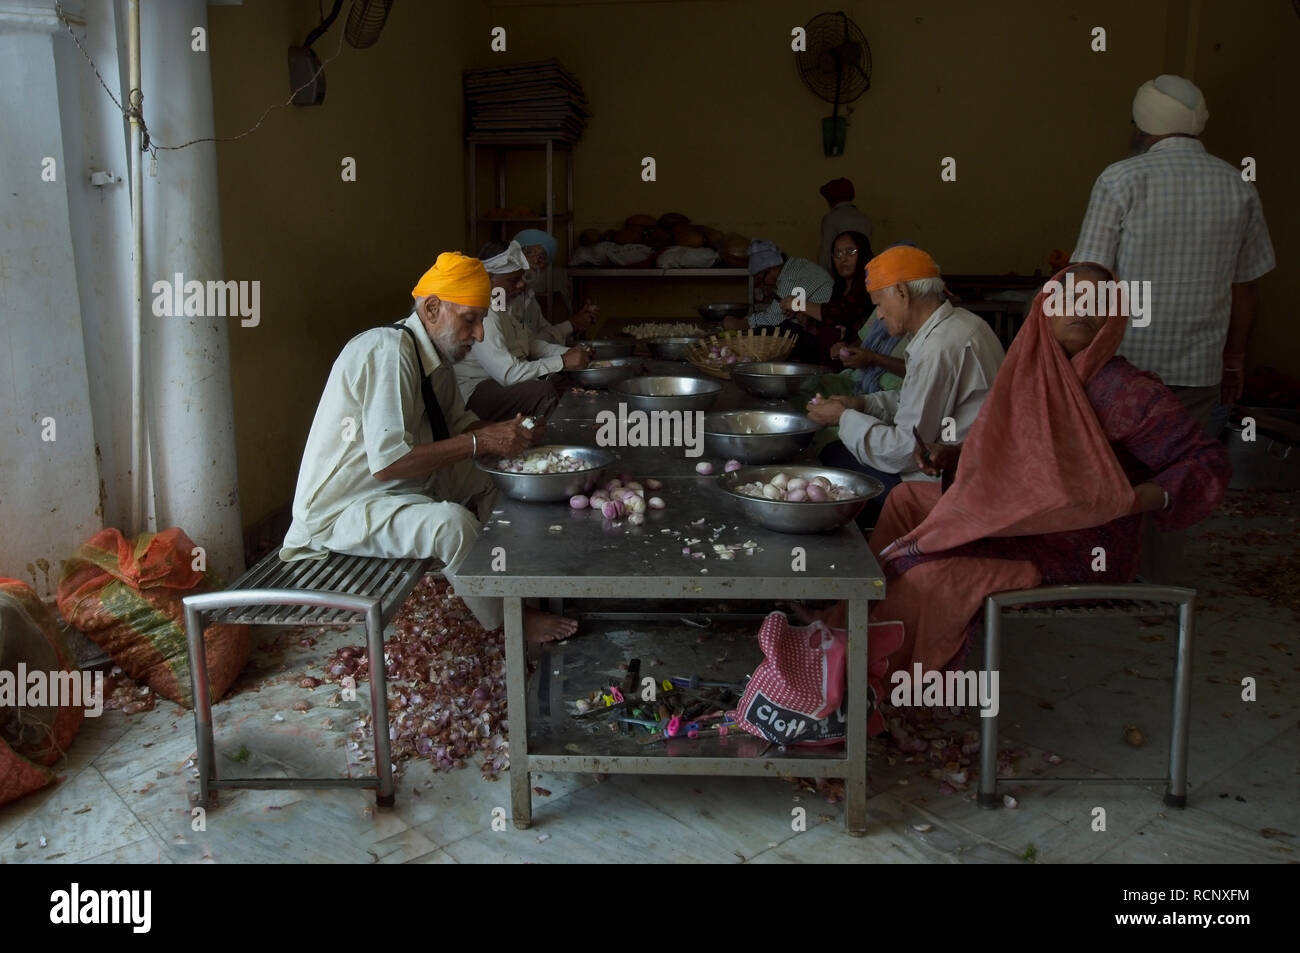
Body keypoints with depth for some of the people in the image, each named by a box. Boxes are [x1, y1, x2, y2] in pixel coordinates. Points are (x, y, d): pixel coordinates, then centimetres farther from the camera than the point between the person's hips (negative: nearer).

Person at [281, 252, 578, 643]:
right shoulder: (390, 351, -26)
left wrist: (505, 432, -6)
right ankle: (505, 621, -10)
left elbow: (458, 423, 15)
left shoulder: (436, 353, 3)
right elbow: (387, 463, -31)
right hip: (338, 509, -10)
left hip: (400, 487, 10)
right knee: (452, 522, -31)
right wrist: (479, 442, -27)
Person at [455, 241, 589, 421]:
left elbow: (528, 342, 20)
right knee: (544, 392, -30)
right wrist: (563, 362, -22)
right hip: (476, 391, -11)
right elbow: (509, 374, -28)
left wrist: (568, 352, 3)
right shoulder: (483, 314, -23)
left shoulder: (500, 306, 10)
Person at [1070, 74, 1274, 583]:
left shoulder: (1122, 179, -9)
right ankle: (1164, 582, 24)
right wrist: (1233, 358, 20)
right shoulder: (1238, 187, 4)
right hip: (1198, 365, 3)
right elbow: (1245, 286, 9)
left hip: (1123, 358, -3)